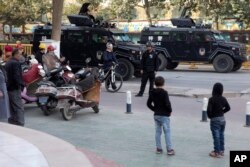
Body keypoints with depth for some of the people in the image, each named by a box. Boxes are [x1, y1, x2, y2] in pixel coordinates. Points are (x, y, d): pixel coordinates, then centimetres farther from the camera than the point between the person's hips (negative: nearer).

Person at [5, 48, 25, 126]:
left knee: (13, 107, 17)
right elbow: (17, 76, -23)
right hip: (15, 88, -10)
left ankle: (12, 121, 24)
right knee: (19, 107, -8)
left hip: (9, 87, 10)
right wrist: (21, 84, -15)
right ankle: (20, 124, -9)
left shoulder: (8, 63, 15)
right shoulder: (16, 63, -15)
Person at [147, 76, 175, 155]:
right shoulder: (164, 92, -16)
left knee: (157, 131, 12)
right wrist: (170, 110, -3)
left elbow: (148, 103, 5)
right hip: (164, 115, -5)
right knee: (167, 132, 1)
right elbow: (167, 104, -20)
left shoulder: (152, 92, 2)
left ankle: (158, 148, 16)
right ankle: (169, 149, 1)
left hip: (156, 115, 5)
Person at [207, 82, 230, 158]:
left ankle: (217, 152, 10)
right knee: (221, 135, 17)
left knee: (216, 136, 3)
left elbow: (209, 110, -22)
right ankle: (221, 150, 27)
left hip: (215, 120, -6)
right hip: (222, 119, 6)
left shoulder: (212, 99, -18)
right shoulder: (223, 99, -1)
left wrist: (210, 116, -4)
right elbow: (228, 108, 9)